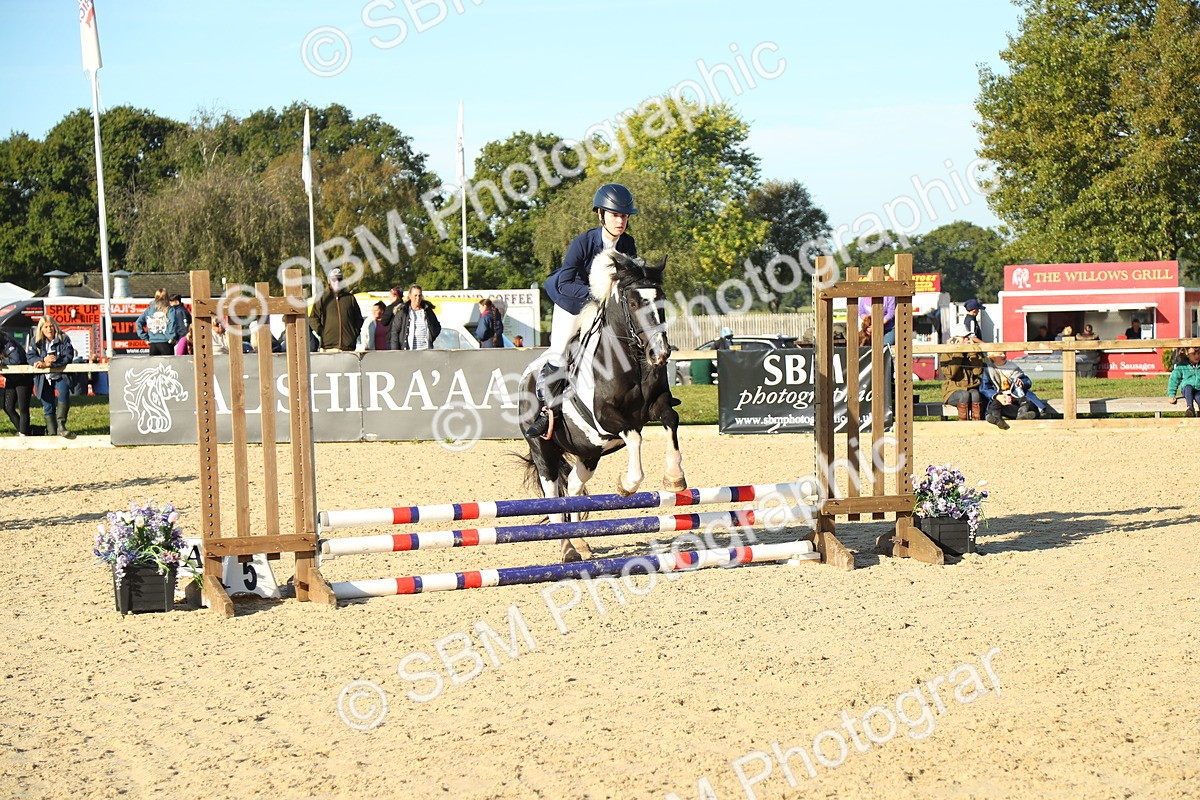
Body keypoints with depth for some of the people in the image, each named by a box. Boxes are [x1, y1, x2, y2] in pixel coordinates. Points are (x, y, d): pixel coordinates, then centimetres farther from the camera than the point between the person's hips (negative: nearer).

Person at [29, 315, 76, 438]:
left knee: (63, 393, -31)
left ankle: (61, 425, -26)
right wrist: (43, 360, -26)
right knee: (48, 408, 4)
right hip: (44, 379, 3)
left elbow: (68, 357, -14)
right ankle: (51, 433, 12)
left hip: (60, 376, -3)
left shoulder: (63, 339, -4)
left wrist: (49, 363, -25)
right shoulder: (36, 341, 4)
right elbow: (31, 357, -5)